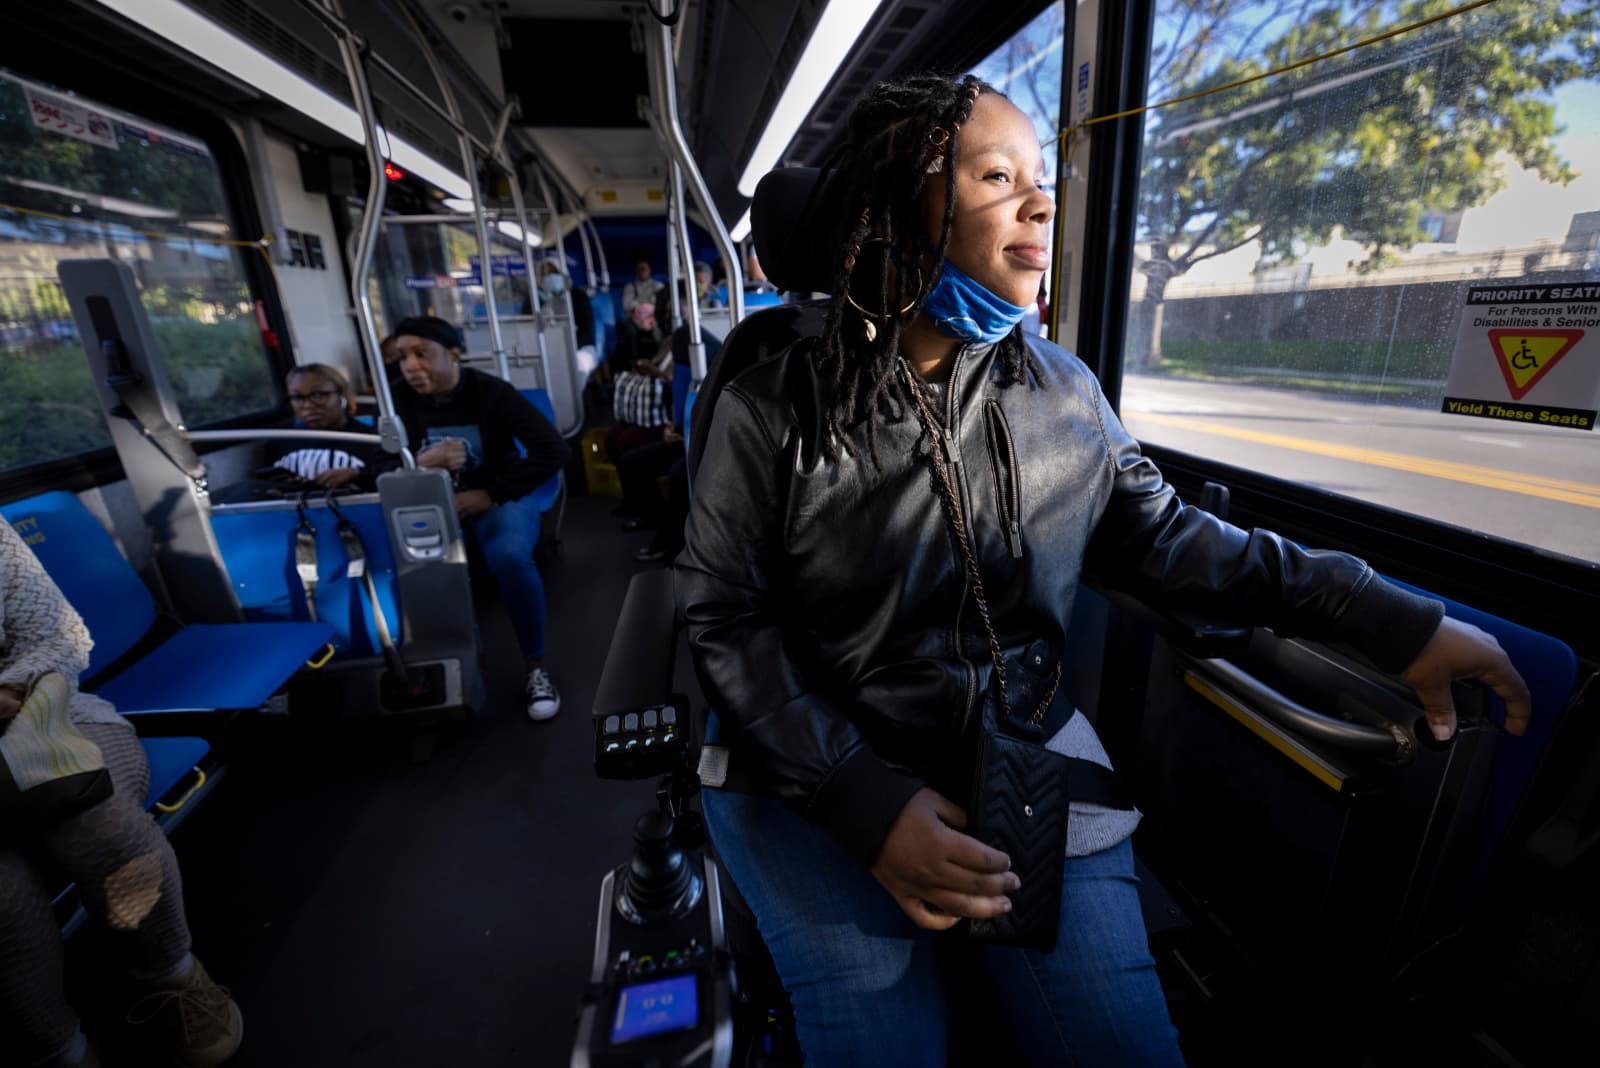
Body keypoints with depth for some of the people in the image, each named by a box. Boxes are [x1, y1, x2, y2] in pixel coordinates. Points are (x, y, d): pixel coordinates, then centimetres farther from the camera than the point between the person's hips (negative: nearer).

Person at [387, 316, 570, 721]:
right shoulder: (401, 403, 2)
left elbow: (553, 451, -20)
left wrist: (489, 494, -20)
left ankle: (537, 667, -16)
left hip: (499, 500, -3)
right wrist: (419, 463, -27)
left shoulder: (491, 392, -10)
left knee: (510, 556, -36)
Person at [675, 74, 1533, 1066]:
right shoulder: (771, 408, -11)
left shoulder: (1065, 392, 1)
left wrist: (1390, 618, 3)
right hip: (820, 776, -2)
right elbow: (725, 617, -11)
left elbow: (1163, 534, 10)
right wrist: (867, 804, -18)